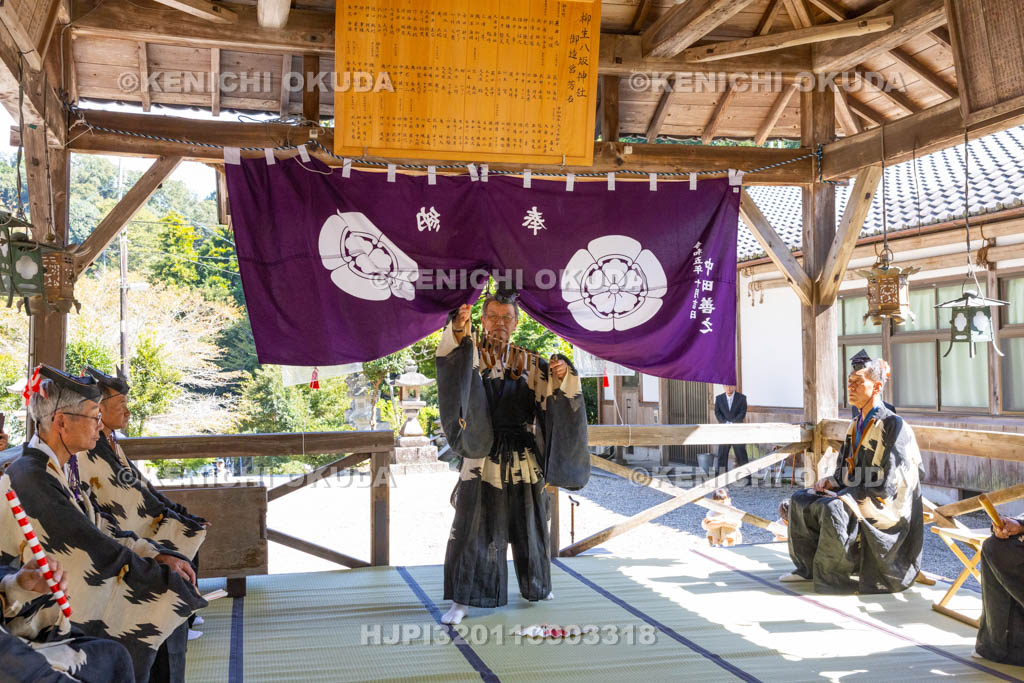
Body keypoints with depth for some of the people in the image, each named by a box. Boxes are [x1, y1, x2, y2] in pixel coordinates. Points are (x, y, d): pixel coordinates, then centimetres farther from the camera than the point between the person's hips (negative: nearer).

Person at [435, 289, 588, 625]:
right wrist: (458, 331, -45)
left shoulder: (530, 364, 6)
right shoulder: (472, 357, -1)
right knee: (472, 528, -4)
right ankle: (462, 599, 4)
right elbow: (452, 364, -24)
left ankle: (534, 585, 37)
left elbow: (553, 401, 0)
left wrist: (562, 377, -21)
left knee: (527, 525, 16)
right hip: (481, 459, -2)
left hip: (522, 459, 3)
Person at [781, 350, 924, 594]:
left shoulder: (892, 425, -13)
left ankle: (831, 574, -20)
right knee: (800, 500, -2)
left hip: (882, 501, -9)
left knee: (832, 508, -33)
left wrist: (841, 493, -21)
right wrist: (831, 481, -1)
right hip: (854, 493, 9)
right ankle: (807, 567, 1)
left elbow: (886, 483, -18)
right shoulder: (856, 425, 13)